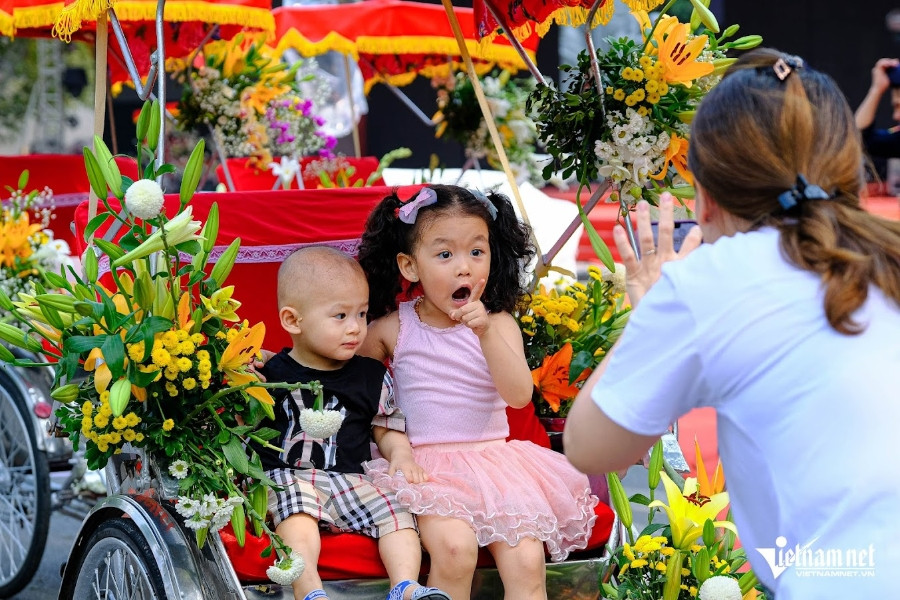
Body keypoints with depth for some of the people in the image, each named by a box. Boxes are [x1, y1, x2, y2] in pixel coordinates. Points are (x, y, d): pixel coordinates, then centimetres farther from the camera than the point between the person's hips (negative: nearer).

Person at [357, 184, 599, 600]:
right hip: (427, 466, -1)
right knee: (454, 548, -29)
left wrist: (486, 333, -23)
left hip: (493, 455, 2)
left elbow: (519, 395, -12)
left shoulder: (499, 324, 3)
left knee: (527, 562, -18)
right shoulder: (394, 328, 3)